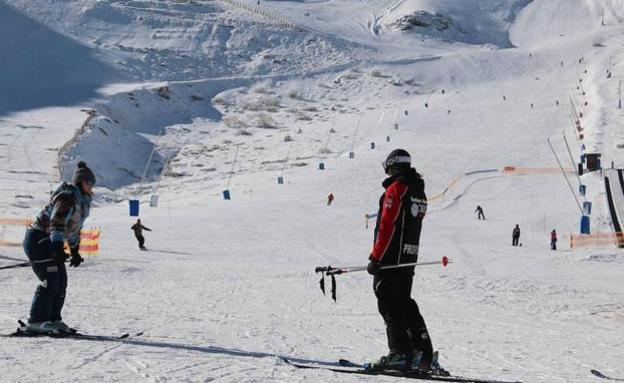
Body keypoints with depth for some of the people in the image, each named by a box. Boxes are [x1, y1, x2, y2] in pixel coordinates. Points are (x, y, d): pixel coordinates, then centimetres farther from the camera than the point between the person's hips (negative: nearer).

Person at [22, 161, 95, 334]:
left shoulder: (82, 201, 15)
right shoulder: (67, 197, -17)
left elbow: (74, 227, 25)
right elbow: (57, 222, -29)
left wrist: (75, 251, 27)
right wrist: (58, 247, -39)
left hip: (49, 242, 10)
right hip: (38, 240, -10)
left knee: (61, 281, 7)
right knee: (50, 281, -13)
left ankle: (53, 320, 13)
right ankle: (36, 322, -10)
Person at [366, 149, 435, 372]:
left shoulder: (396, 188, -12)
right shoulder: (419, 191, 16)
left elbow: (387, 226, -17)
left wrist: (375, 257, -15)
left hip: (391, 258, -9)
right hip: (410, 258, 9)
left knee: (388, 304, -4)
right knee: (404, 302, 15)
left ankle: (401, 354, -8)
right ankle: (422, 352, 11)